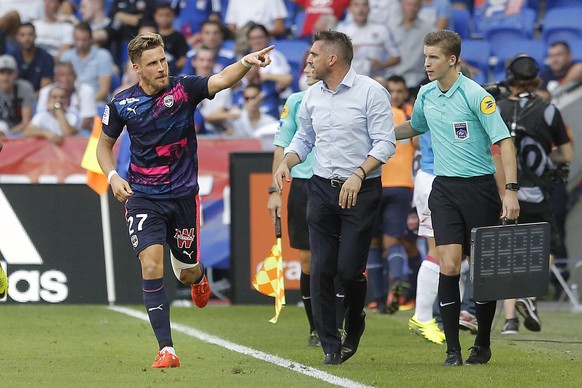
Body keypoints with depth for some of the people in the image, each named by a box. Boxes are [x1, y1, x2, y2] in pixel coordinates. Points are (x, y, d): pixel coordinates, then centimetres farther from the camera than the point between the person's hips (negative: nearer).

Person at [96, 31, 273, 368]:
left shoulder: (184, 88, -9)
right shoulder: (122, 104, -4)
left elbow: (221, 80, -28)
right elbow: (105, 144, 11)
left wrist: (246, 62, -47)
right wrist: (112, 176, -7)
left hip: (183, 195, 0)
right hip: (143, 198, 0)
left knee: (188, 274, 11)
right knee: (152, 267, -18)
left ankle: (199, 277, 53)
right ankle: (167, 350, -14)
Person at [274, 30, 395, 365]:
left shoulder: (371, 92, -8)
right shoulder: (312, 96, 10)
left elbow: (385, 143, -11)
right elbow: (304, 138, 21)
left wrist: (358, 175, -22)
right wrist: (286, 162, 1)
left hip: (361, 191, -5)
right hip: (322, 188, 5)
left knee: (349, 269, -7)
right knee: (321, 269, -3)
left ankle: (355, 324, 25)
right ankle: (331, 346, 3)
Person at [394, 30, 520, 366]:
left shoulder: (476, 95, -12)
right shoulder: (426, 95, 7)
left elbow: (504, 141, -14)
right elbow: (414, 127, 29)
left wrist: (511, 191, -21)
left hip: (480, 187, -4)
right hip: (444, 189, 4)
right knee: (449, 266, -10)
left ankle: (483, 345, 20)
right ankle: (453, 349, -6)